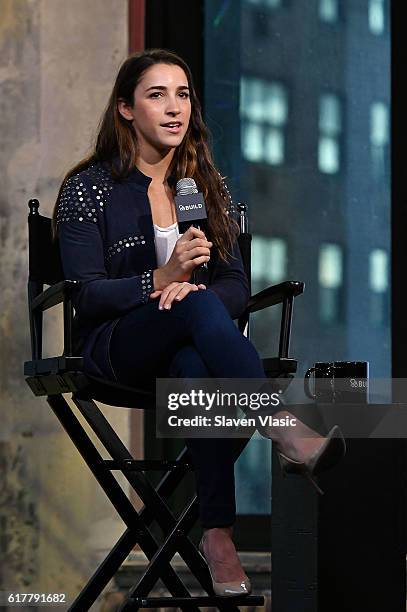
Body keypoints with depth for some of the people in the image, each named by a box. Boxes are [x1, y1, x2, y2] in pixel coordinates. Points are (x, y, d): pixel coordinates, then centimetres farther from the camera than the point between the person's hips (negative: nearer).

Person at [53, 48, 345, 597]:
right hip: (115, 347, -3)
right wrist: (163, 279, -22)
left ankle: (218, 532, -46)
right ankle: (288, 435, -51)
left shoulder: (207, 187, 15)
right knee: (197, 305, -37)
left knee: (197, 366, -38)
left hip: (188, 346, 3)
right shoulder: (88, 189, 2)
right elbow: (86, 295, -6)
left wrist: (189, 285, -15)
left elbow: (237, 286, 9)